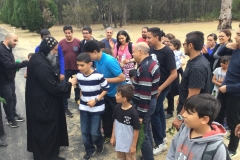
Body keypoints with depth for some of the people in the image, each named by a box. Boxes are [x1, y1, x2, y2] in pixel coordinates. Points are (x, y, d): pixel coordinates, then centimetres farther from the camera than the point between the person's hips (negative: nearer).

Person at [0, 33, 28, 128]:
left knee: (13, 98, 20)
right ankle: (10, 119, 23)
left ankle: (14, 115, 39)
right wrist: (26, 63, -36)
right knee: (8, 99, 5)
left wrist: (16, 65, -8)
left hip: (10, 78, 9)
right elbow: (9, 65, -34)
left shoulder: (8, 48, 5)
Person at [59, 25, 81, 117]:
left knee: (77, 85, 20)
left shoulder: (78, 42, -6)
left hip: (76, 69, 0)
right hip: (65, 69, 0)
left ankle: (77, 99, 46)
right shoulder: (61, 43, -4)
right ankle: (65, 108, 15)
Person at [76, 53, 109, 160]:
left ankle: (100, 144, 33)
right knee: (84, 131, 10)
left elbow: (106, 89, -10)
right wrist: (82, 100, 12)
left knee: (94, 132, 0)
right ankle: (89, 150, 32)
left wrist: (96, 100, -18)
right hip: (83, 107, 5)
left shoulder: (98, 76, -20)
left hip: (96, 108, -5)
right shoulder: (79, 76, -3)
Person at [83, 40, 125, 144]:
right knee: (105, 115, 19)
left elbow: (122, 78, -29)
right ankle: (108, 135, 39)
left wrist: (105, 80, -26)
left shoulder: (109, 61, -29)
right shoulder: (96, 60, -4)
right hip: (106, 93, 8)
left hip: (116, 94, -8)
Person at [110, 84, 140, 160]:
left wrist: (133, 146, -13)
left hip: (129, 144, -5)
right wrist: (113, 136, 8)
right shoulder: (117, 108, -11)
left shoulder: (133, 113, -28)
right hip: (119, 142, 5)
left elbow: (136, 130, -19)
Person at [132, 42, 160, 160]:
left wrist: (141, 114, -22)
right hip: (151, 102, 10)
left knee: (142, 135, 4)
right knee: (147, 131, 23)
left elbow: (145, 94, -27)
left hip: (144, 105, -10)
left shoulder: (144, 68, -25)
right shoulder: (152, 62, 6)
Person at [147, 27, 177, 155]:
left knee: (153, 113, -2)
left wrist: (160, 88, -17)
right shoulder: (151, 50, 1)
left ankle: (160, 143, 14)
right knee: (159, 111, 18)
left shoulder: (167, 52, -18)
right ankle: (162, 137, 36)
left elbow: (174, 74, -18)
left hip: (161, 88, -6)